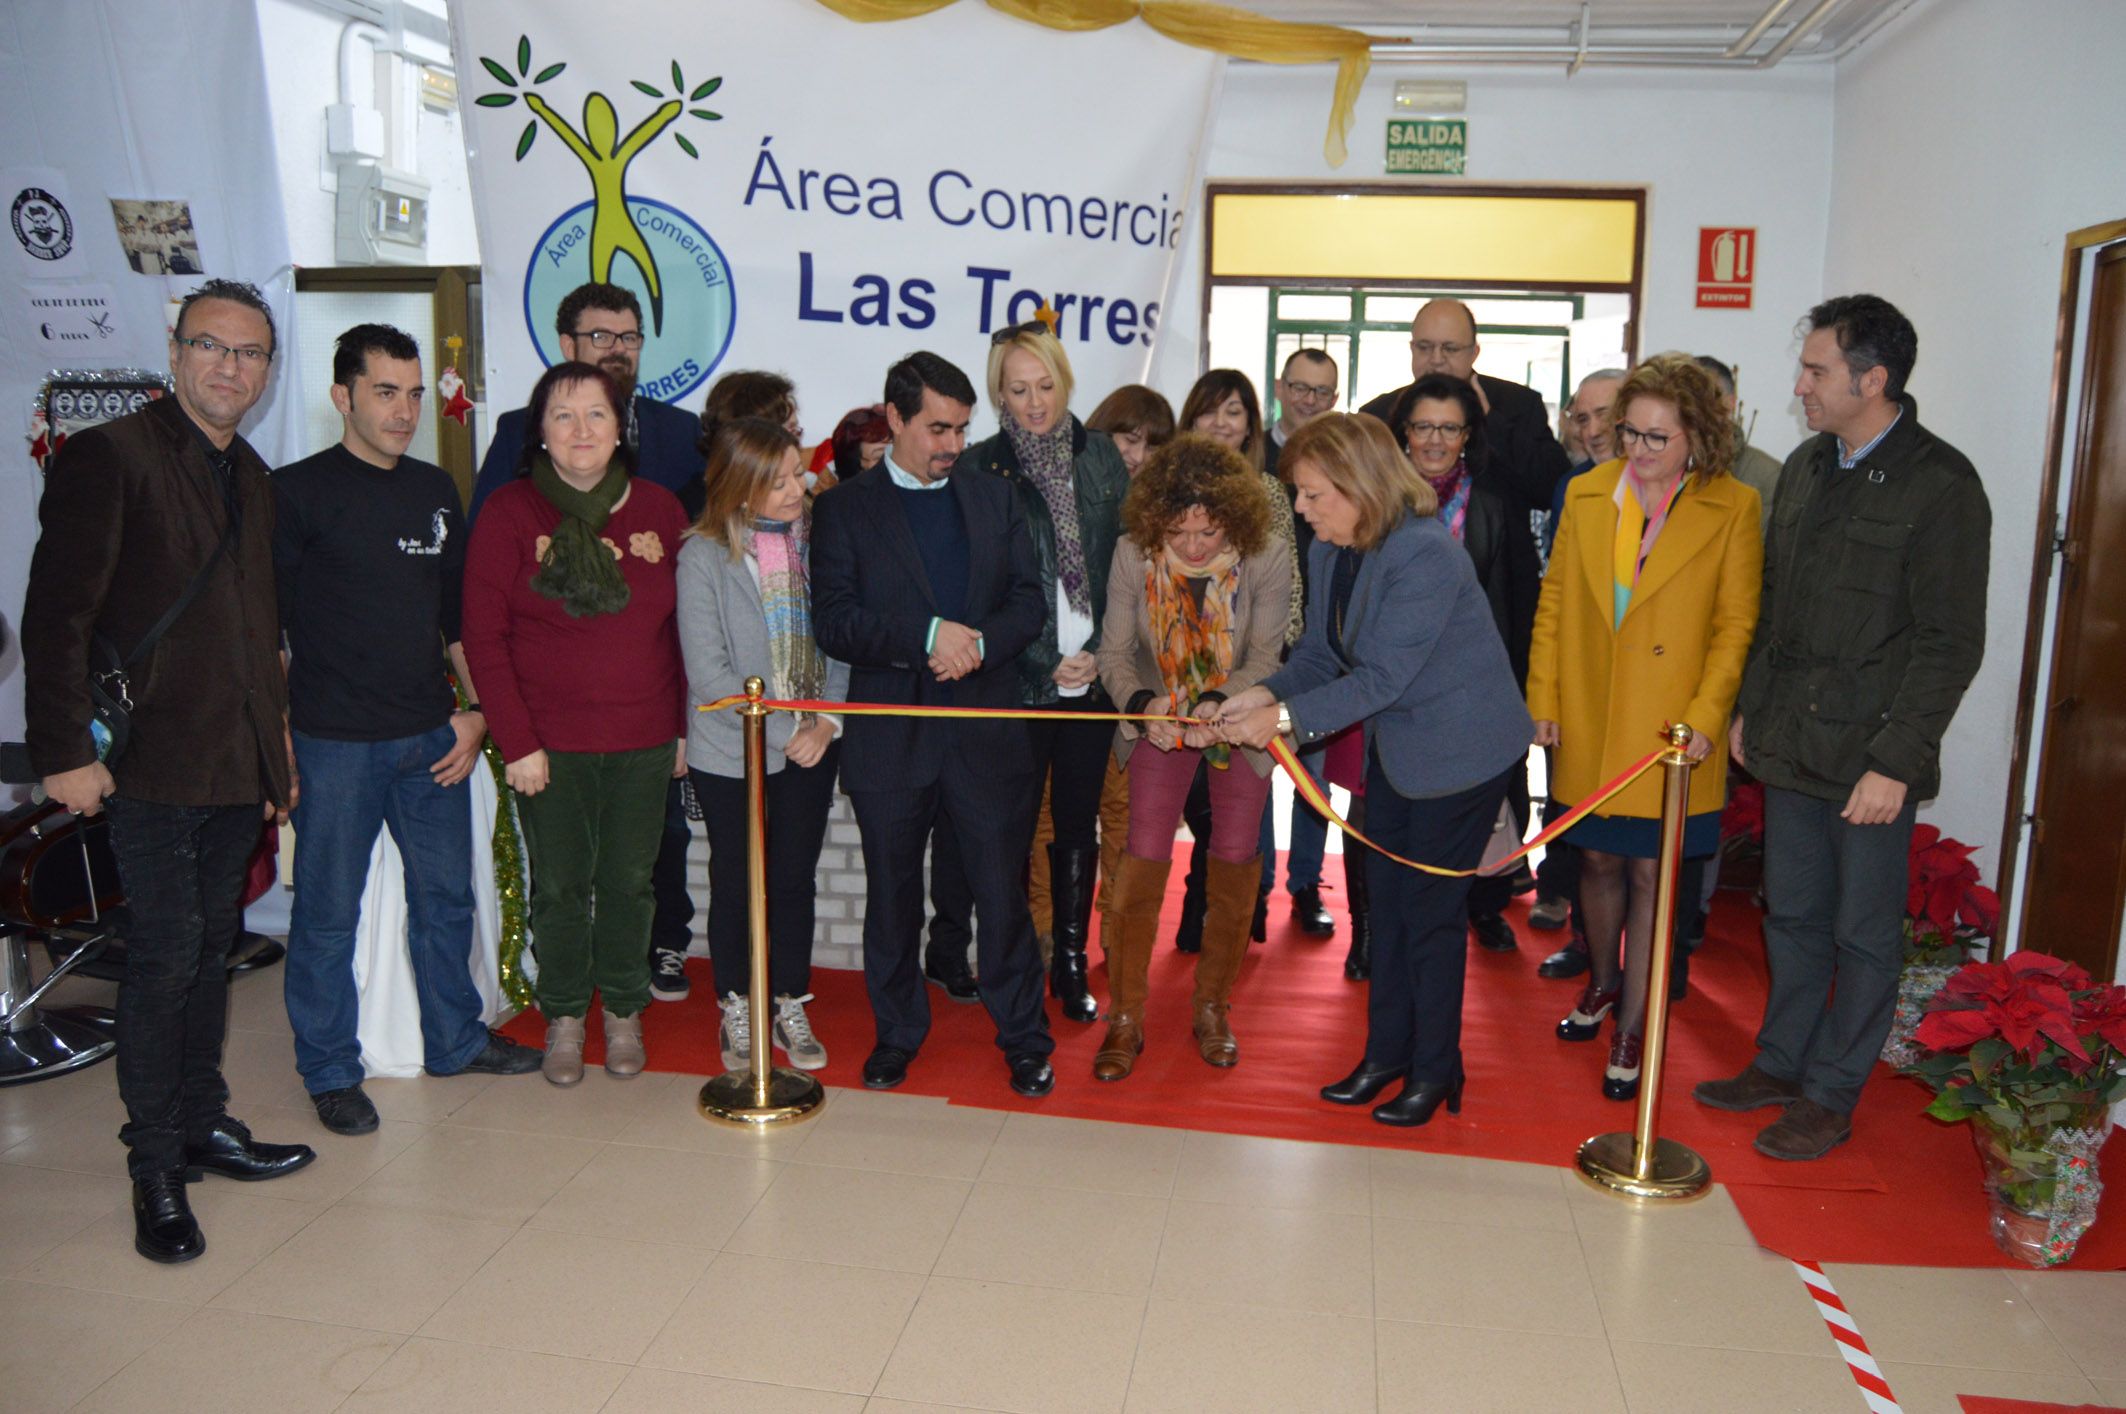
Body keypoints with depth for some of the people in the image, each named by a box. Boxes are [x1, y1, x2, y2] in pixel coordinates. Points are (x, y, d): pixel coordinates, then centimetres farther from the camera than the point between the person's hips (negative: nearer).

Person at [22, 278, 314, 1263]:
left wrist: (278, 739, 17)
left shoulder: (252, 478, 15)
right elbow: (57, 617, -11)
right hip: (153, 765, -7)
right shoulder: (109, 457, -7)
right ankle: (156, 1173, 9)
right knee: (165, 956, -4)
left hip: (240, 767, 7)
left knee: (209, 949, 15)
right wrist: (65, 750, -15)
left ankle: (203, 1125, 28)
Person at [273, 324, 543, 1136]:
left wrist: (473, 710, 10)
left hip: (431, 736, 5)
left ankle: (455, 1039, 31)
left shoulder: (435, 490, 12)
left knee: (446, 896, 14)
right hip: (334, 742, -5)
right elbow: (266, 621, -5)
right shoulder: (298, 491, -4)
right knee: (328, 912, 5)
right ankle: (330, 1072, 20)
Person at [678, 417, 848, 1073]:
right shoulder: (704, 555, -12)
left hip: (811, 746, 3)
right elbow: (707, 672, -14)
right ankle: (737, 1011, 30)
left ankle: (790, 1007, 29)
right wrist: (783, 730, -15)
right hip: (731, 752, -2)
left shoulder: (816, 539, -2)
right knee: (737, 883, 11)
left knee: (795, 878, 11)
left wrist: (826, 719, -10)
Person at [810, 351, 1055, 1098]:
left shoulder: (995, 500, 11)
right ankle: (897, 1032, 30)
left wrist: (980, 642, -13)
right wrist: (927, 636, -18)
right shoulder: (844, 508, 2)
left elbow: (1030, 602, 6)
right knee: (892, 895, 12)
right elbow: (833, 621, -8)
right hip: (889, 735, -1)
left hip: (986, 733, 1)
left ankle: (1024, 1038, 21)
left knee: (1002, 890, 5)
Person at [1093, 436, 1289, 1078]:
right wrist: (1143, 701, -32)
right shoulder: (1133, 556, -17)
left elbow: (1265, 658, -17)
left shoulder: (1266, 560, -20)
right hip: (1161, 721, 0)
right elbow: (1114, 653, -11)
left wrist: (1218, 703, -36)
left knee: (1235, 865, 5)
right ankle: (1125, 1019, 9)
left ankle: (1211, 1008, 25)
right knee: (1143, 863, -4)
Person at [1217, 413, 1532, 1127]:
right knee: (1387, 898, 14)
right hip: (1395, 743, 9)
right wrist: (1267, 692, -16)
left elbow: (1384, 676, -28)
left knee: (1432, 908, 1)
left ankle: (1434, 1071, 20)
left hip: (1460, 747, -8)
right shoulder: (1332, 548, -1)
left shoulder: (1424, 553, -28)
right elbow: (1321, 652, 3)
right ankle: (1386, 1053, 29)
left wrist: (1286, 716, -28)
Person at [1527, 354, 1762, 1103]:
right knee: (1599, 860, 15)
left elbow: (1736, 625, -3)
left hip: (1669, 732, -3)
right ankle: (1602, 984, 39)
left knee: (1649, 873, 4)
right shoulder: (1587, 494, 5)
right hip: (1588, 724, 3)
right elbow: (1553, 604, 8)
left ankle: (1631, 1028, 17)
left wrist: (1705, 717, -11)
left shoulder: (1733, 508, -4)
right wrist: (1543, 697, 4)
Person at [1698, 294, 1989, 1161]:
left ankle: (1831, 1096, 19)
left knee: (1863, 934, 7)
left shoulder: (1941, 486, -11)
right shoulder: (1806, 467, 10)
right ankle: (1780, 1064, 30)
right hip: (1790, 744, 6)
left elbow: (1949, 644, -12)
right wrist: (1749, 708, 14)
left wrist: (1895, 761, -16)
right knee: (1793, 917, 16)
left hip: (1871, 759, -6)